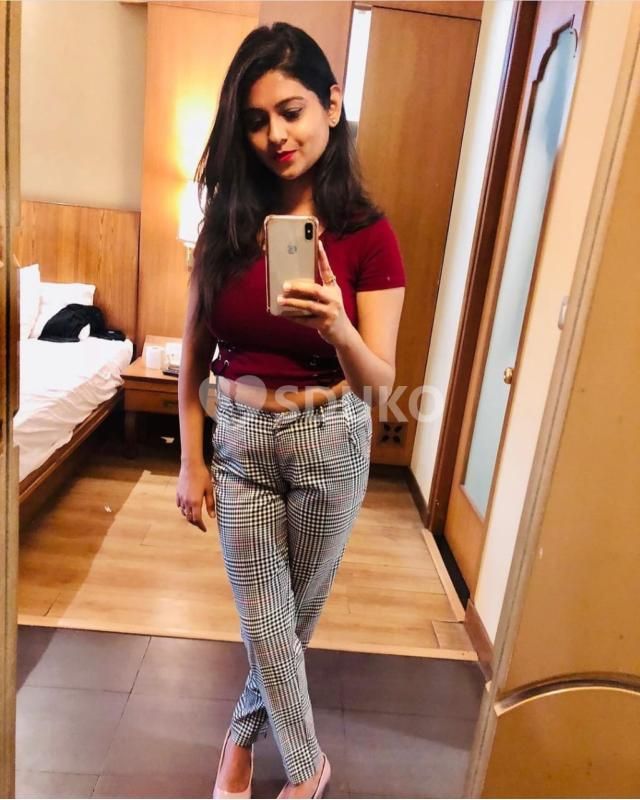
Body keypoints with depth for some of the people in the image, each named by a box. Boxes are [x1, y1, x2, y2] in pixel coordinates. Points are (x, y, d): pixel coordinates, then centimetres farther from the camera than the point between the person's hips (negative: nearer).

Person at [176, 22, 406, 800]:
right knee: (265, 621, 10)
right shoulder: (227, 220, -2)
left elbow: (379, 383, -12)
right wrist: (191, 460, 1)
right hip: (240, 436, 2)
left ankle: (243, 734, 47)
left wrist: (337, 330, -32)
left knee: (297, 611, 17)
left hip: (330, 441, -1)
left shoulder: (368, 234, -10)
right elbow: (193, 354, 3)